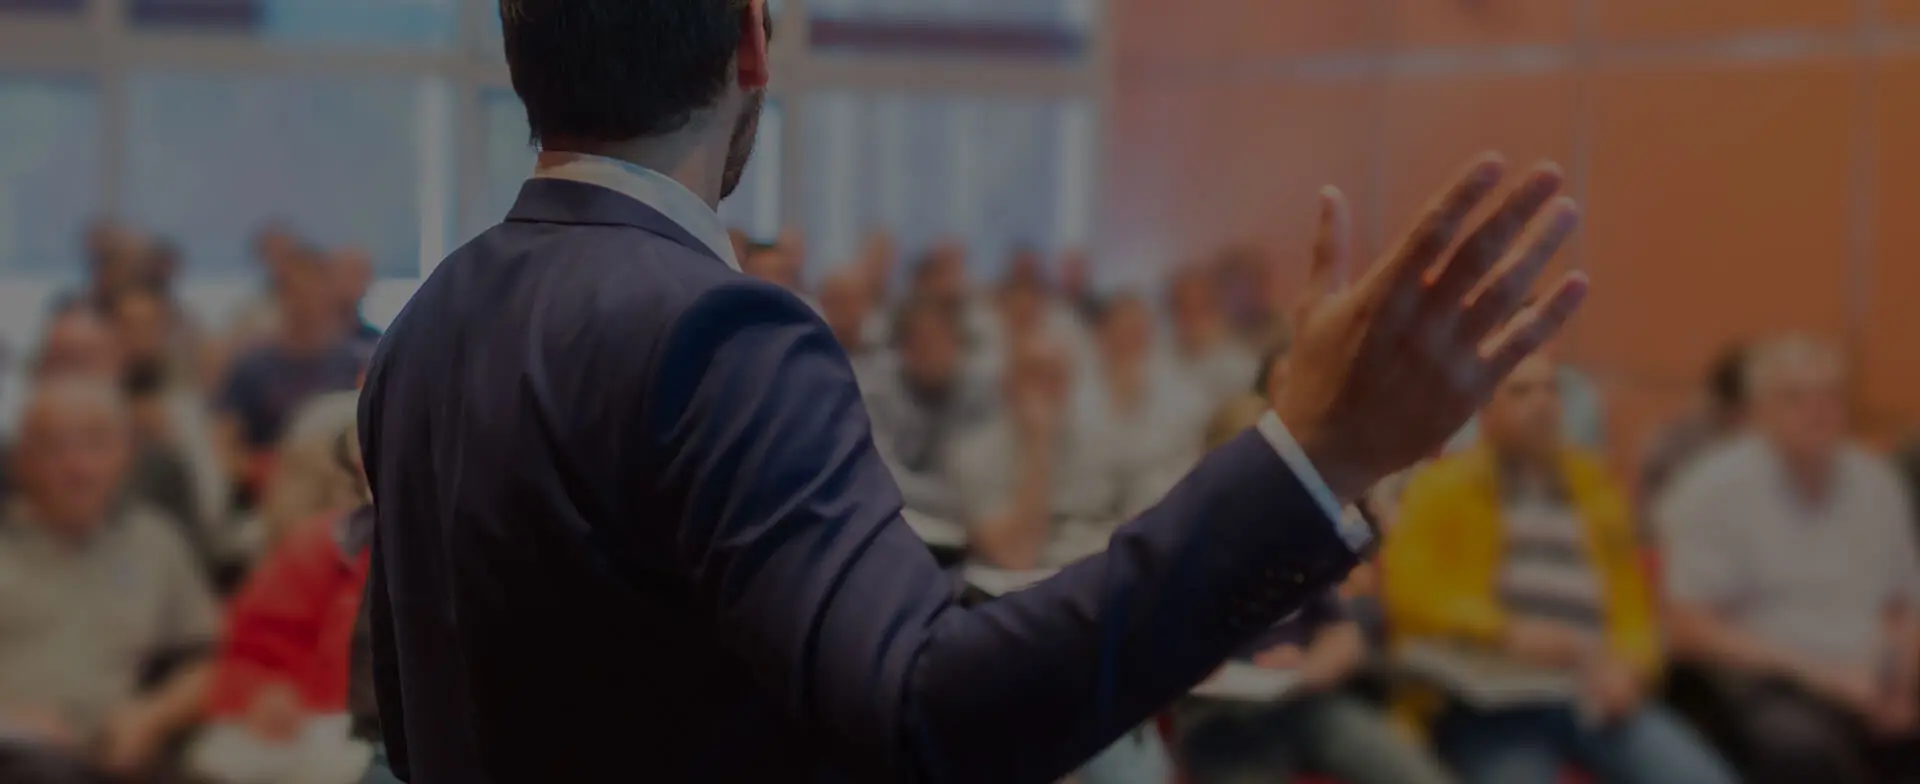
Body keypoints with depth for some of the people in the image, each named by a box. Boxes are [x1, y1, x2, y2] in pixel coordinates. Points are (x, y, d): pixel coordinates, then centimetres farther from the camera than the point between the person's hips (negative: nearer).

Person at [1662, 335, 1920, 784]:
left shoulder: (1878, 486, 13)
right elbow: (1689, 630, -8)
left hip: (1868, 692, 6)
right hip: (1760, 687, -6)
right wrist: (1813, 673, -13)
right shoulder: (1713, 490, -4)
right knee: (1802, 747, -37)